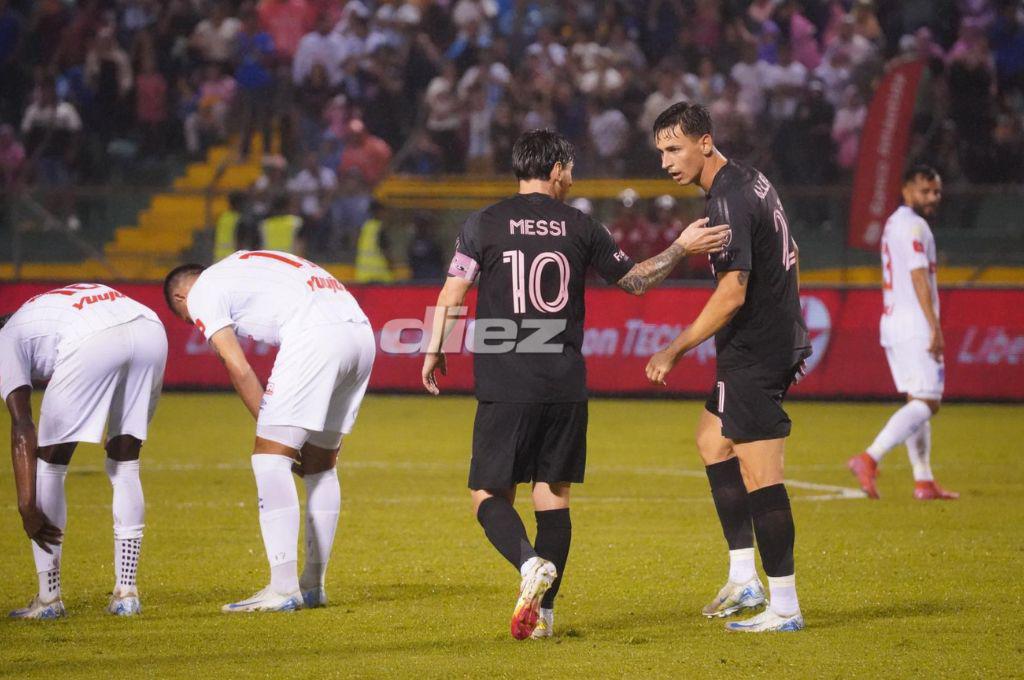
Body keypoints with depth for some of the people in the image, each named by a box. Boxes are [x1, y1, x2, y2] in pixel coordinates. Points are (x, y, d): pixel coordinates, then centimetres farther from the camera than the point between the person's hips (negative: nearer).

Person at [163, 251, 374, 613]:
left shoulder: (201, 293, 12)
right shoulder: (246, 265, 35)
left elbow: (239, 369, 4)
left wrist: (271, 430, 10)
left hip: (316, 336, -8)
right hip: (361, 330, 8)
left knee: (270, 457, -3)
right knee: (320, 463, 18)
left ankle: (283, 589, -9)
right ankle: (313, 585, 24)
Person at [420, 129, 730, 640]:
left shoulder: (484, 224, 0)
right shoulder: (580, 228, 5)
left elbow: (451, 296, -1)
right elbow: (636, 280, 13)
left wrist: (433, 351, 12)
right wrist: (683, 247, 24)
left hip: (505, 387, -2)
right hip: (566, 387, 2)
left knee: (490, 495, 4)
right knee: (553, 496, 10)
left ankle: (531, 564, -23)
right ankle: (544, 612, 6)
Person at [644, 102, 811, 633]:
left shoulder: (729, 201, -20)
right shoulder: (749, 181, 11)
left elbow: (732, 294, -24)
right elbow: (788, 256, 21)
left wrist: (675, 351, -18)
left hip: (756, 352, -11)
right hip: (777, 340, 11)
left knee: (759, 475, -8)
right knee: (712, 440, 20)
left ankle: (785, 608, -5)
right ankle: (744, 581, 19)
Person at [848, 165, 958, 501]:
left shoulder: (893, 223, 19)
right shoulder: (913, 225, -10)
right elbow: (918, 277, -19)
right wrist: (935, 327, -24)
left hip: (891, 323, 10)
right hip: (914, 325, -10)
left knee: (917, 401, 11)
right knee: (926, 402, -13)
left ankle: (924, 482, 9)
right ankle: (870, 459, -26)